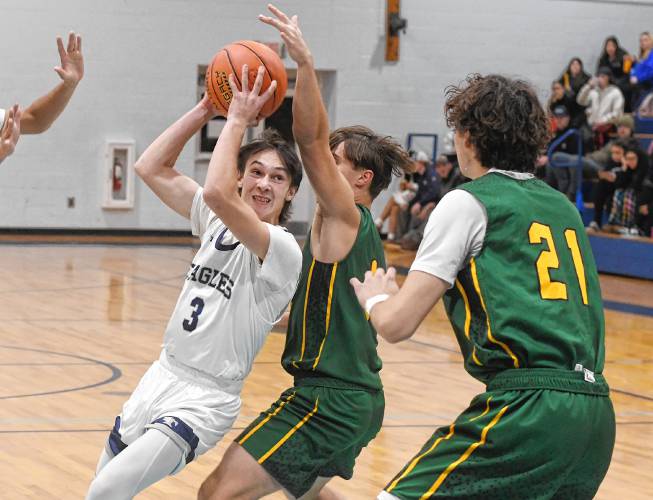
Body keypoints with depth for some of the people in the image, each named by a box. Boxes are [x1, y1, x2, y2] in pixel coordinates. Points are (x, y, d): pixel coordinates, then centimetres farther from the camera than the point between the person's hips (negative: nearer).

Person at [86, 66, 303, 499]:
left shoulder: (282, 249, -18)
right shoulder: (218, 221, 5)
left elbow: (217, 192, -34)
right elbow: (152, 168, 3)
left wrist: (238, 120, -24)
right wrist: (206, 109, -2)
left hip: (205, 398, -8)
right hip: (163, 373, 8)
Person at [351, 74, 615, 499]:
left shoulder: (469, 202, 2)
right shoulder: (564, 207, 21)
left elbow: (397, 324, -3)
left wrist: (374, 296, 21)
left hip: (529, 407, -7)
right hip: (596, 415, 8)